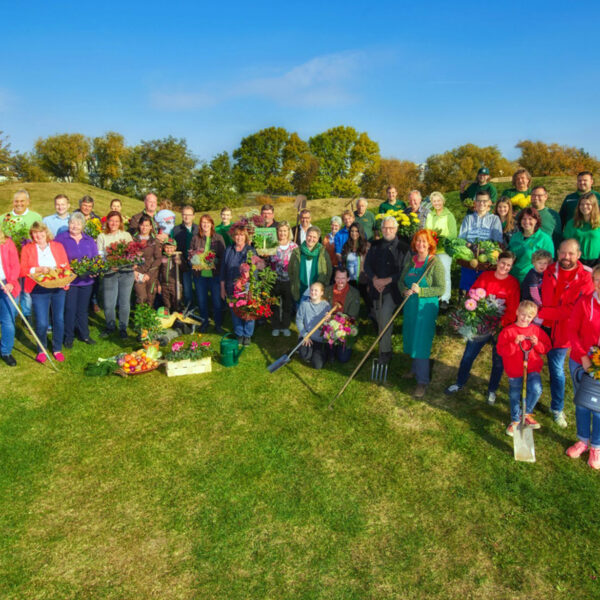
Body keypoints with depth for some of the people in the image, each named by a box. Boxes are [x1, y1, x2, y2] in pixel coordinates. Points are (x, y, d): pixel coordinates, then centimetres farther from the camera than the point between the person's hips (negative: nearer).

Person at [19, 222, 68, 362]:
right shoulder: (27, 249, 7)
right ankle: (41, 350, 16)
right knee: (41, 323, -5)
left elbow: (66, 265, 10)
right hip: (39, 289, -2)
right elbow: (22, 270, 2)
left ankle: (57, 349, 21)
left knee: (59, 319, 4)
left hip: (58, 287, 2)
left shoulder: (58, 246, 12)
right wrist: (38, 269, -15)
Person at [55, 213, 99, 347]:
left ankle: (84, 335, 24)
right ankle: (69, 337, 13)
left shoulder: (89, 240, 11)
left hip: (86, 280, 3)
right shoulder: (61, 238, 0)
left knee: (83, 309, 13)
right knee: (70, 309, 0)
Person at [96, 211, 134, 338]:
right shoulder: (102, 237, 10)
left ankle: (123, 328, 18)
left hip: (126, 272, 0)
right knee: (109, 303, 1)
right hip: (109, 273, 0)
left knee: (124, 302, 4)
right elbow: (99, 255, 3)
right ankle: (110, 327, 22)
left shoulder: (126, 235, 12)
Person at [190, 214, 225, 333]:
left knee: (217, 300, 2)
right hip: (200, 274, 2)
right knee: (201, 300, 9)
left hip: (215, 274, -2)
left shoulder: (218, 238, 2)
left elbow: (223, 256, 0)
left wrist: (214, 262, -17)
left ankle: (218, 324, 16)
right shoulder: (195, 238, 7)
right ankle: (204, 323, 27)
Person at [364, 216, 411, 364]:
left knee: (385, 317, -14)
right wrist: (374, 279, -11)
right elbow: (367, 265, 6)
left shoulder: (403, 247, -5)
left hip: (392, 289, -5)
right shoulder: (375, 245, 8)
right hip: (376, 288, 5)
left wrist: (388, 280, -16)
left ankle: (385, 351, -3)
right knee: (379, 318, 13)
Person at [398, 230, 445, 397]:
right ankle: (415, 369, 39)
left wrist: (420, 291, -25)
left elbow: (441, 289, -15)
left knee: (421, 343, -4)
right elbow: (401, 281, 12)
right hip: (410, 305, 6)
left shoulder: (435, 263, -12)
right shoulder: (410, 261, 6)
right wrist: (404, 290, -9)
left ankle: (422, 381, 6)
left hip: (426, 307, -6)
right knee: (411, 339, 17)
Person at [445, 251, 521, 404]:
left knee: (498, 360, 12)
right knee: (468, 355, 9)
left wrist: (502, 323, -22)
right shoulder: (485, 276, -1)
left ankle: (492, 390, 32)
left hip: (501, 328, -1)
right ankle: (460, 383, 29)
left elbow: (513, 309, -9)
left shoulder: (513, 283, -6)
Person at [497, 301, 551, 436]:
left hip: (533, 369, 1)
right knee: (514, 396, 12)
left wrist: (537, 344, -12)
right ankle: (515, 420, 35)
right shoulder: (508, 331, -7)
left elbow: (546, 348, 7)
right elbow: (500, 350, -13)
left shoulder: (536, 330, 3)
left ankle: (527, 413, 4)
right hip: (514, 370, -1)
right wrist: (515, 343, -25)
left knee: (536, 389, -23)